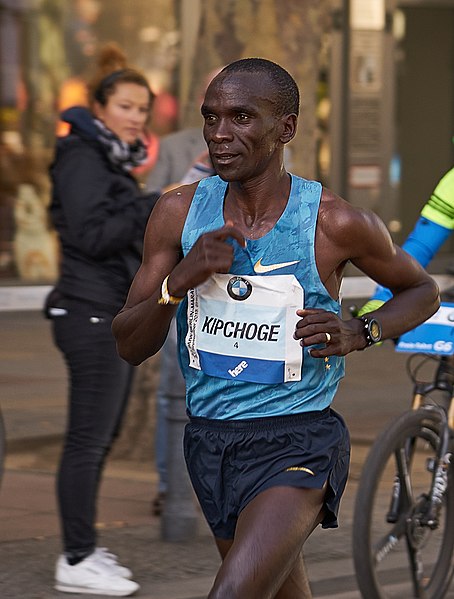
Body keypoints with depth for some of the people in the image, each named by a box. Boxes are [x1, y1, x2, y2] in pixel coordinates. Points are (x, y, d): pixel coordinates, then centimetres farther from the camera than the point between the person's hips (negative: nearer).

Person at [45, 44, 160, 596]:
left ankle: (83, 549, 18)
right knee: (88, 440, -9)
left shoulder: (112, 162, 20)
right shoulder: (83, 159, -10)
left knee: (100, 439, 12)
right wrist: (155, 208, -20)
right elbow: (91, 235, -20)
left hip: (116, 317, 10)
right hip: (92, 316, -10)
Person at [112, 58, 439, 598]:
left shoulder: (336, 224, -12)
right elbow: (130, 346, -1)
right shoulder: (179, 213, -3)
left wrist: (360, 333, -12)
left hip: (299, 443, -5)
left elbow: (421, 291, 8)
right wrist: (180, 280, -20)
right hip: (208, 439, 5)